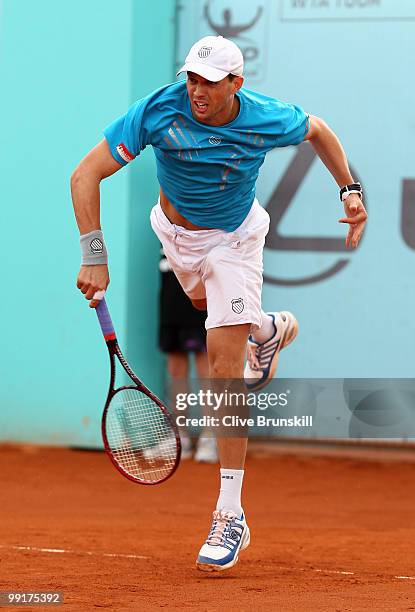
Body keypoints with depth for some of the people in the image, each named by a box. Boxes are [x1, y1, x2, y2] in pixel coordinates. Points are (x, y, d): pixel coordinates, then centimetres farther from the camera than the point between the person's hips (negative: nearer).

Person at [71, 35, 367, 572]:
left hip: (233, 240, -3)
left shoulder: (267, 119, -27)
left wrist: (350, 190, -5)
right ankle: (270, 330, 69)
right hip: (175, 231, 3)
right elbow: (85, 175, -30)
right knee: (207, 303, 30)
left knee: (223, 362, -15)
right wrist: (94, 257, -37)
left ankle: (230, 517, -16)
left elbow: (317, 130, -2)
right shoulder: (158, 111, -31)